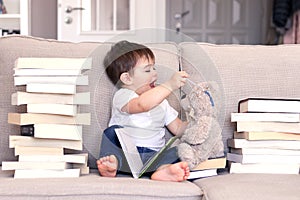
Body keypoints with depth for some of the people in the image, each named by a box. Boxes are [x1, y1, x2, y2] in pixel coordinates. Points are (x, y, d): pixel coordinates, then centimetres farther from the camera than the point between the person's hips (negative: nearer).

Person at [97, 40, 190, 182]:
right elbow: (142, 104, -24)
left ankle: (163, 169, -48)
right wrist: (169, 85, -26)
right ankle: (114, 162, -49)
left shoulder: (160, 100, 22)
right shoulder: (122, 96, 0)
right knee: (113, 131, -28)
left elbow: (178, 129, 20)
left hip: (153, 156, 4)